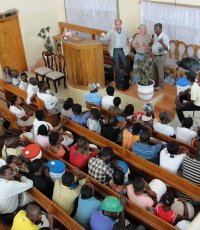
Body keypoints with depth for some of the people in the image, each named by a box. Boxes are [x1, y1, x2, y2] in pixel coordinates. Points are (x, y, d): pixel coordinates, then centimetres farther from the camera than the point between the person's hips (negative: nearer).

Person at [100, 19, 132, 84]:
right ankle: (118, 79, 21)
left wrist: (129, 43, 1)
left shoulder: (125, 31, -1)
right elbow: (106, 38, -12)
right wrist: (103, 36, -33)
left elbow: (130, 37, 15)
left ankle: (128, 77, 30)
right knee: (117, 65, 9)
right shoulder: (111, 31, -4)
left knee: (126, 64, 9)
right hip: (115, 50, 0)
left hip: (123, 50, 0)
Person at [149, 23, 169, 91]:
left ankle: (160, 85, 17)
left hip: (161, 56, -7)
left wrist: (161, 43, -41)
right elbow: (149, 45, 8)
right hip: (154, 56, 7)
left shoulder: (164, 36, -19)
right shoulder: (154, 35, 3)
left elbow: (167, 48, -25)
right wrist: (152, 39, -12)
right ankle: (155, 83, 33)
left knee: (160, 71, 4)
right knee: (154, 71, 16)